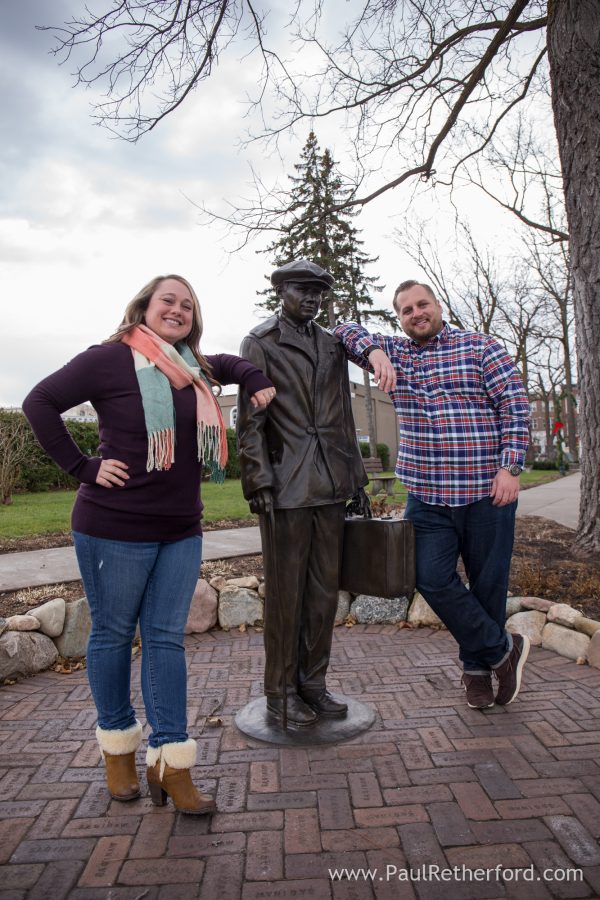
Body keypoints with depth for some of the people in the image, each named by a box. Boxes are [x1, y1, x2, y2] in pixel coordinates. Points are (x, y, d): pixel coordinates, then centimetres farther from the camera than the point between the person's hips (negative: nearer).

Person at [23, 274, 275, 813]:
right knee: (113, 634, 10)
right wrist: (83, 468, -13)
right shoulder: (110, 359, -9)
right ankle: (118, 747, 31)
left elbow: (229, 364, 31)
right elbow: (41, 404, -9)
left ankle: (171, 763, 15)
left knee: (166, 638, 7)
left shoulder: (196, 369, 10)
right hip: (116, 528, -5)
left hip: (181, 530, 5)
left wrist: (257, 382, 10)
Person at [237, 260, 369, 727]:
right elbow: (249, 419, -5)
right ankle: (281, 693, 19)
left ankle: (313, 683, 26)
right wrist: (260, 481, -13)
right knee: (286, 593, 3)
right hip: (286, 487, -5)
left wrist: (357, 477, 14)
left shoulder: (333, 345, 17)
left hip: (330, 486, 5)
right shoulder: (260, 343, 2)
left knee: (325, 591, 10)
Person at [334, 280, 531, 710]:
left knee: (488, 583, 8)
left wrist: (510, 467, -14)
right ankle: (502, 648, 18)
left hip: (486, 491, -3)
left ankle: (478, 667, 30)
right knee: (433, 579, -3)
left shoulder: (481, 347, 1)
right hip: (427, 495, 3)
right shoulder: (394, 352, 12)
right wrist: (373, 350, -11)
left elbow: (515, 406, -4)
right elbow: (345, 331, 10)